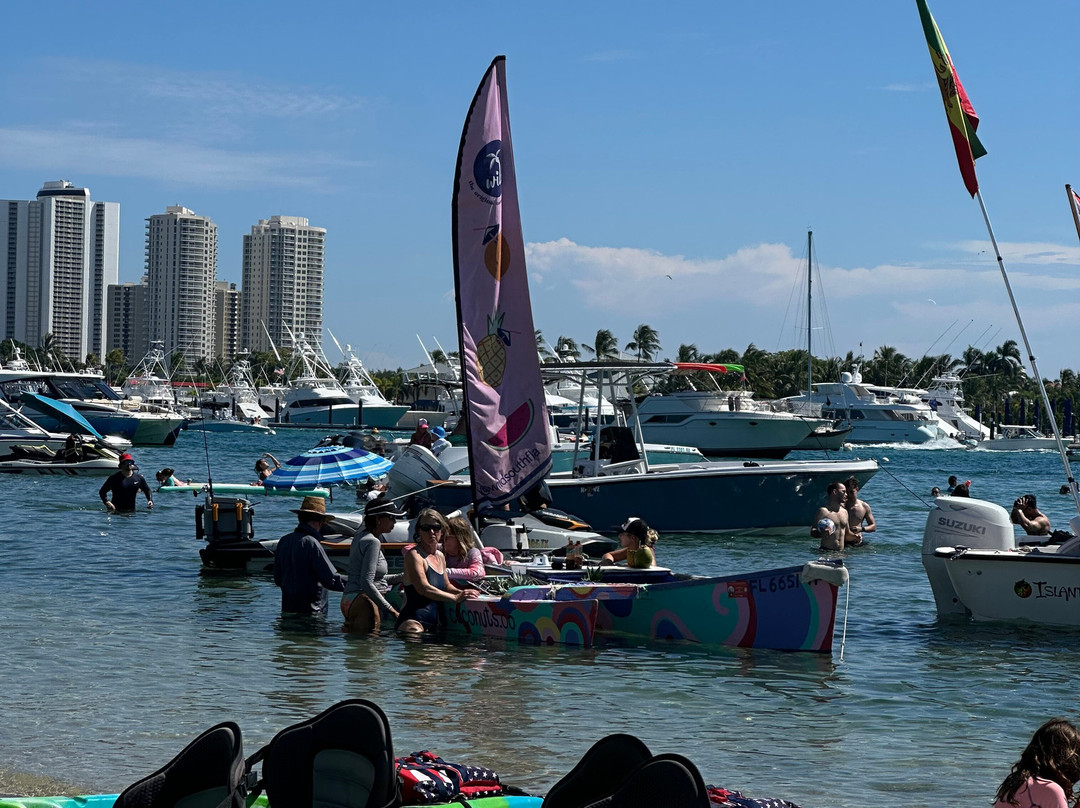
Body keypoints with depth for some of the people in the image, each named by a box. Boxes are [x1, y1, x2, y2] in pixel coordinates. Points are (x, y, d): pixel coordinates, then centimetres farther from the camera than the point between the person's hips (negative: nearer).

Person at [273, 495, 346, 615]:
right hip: (311, 609, -8)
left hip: (287, 608, 8)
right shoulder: (311, 543, -16)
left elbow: (277, 580, 15)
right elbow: (330, 580, -19)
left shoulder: (284, 541, 7)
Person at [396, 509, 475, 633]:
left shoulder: (440, 557, 20)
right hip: (414, 620, -9)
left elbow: (447, 586, 32)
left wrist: (462, 592, 10)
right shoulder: (414, 555, -6)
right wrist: (455, 598, -18)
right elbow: (423, 588, -18)